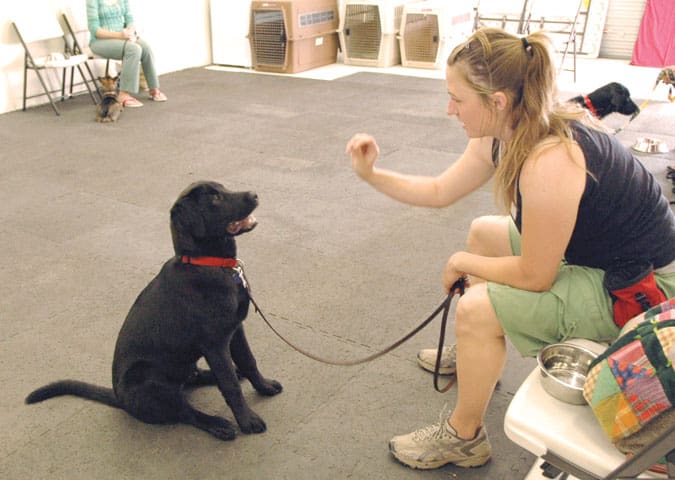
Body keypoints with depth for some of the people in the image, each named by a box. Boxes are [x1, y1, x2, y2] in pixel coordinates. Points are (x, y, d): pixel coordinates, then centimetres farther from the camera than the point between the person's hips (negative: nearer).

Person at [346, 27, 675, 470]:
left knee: (476, 309, -18)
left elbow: (534, 276, -26)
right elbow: (440, 192, 7)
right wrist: (372, 174, -2)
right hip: (599, 251, 10)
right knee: (484, 232, 19)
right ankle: (474, 354, 36)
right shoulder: (502, 136, -6)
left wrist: (462, 263, -10)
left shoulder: (549, 161, -35)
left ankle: (464, 437, 6)